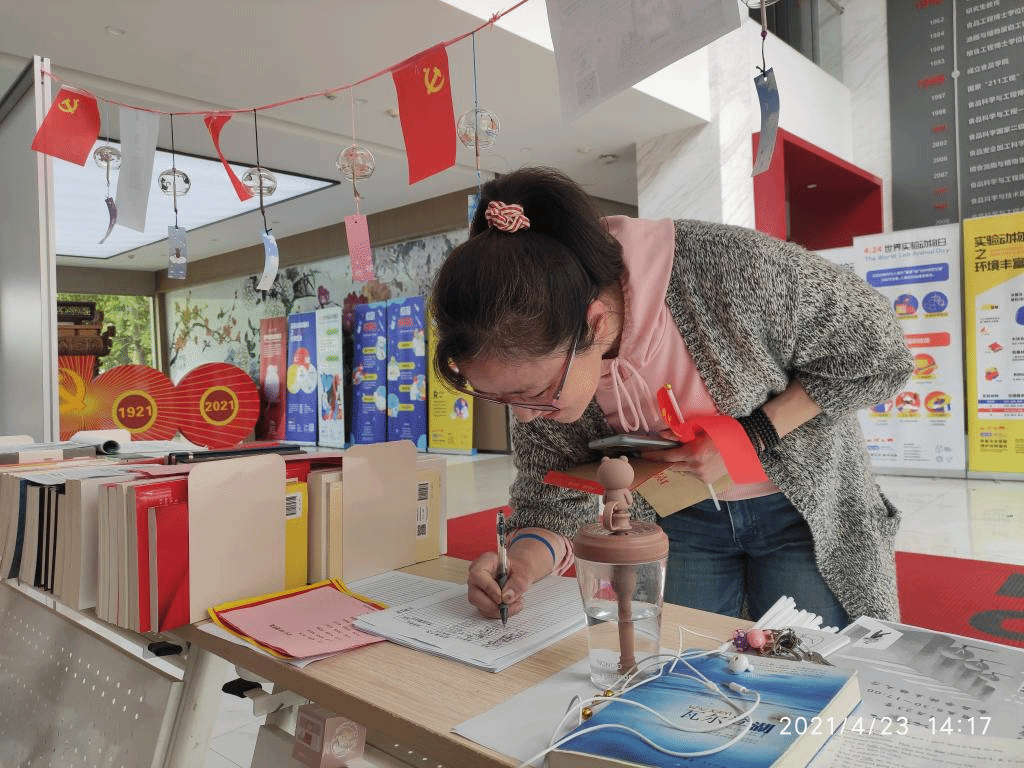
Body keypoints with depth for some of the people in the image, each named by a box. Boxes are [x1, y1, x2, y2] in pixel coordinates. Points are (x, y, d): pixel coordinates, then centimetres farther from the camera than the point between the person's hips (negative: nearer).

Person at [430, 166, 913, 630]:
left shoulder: (729, 268, -36)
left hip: (798, 507, -2)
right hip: (682, 520, 3)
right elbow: (552, 492, -11)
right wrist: (521, 564, -32)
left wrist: (751, 435, -30)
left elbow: (879, 353, -19)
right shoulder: (539, 356, -22)